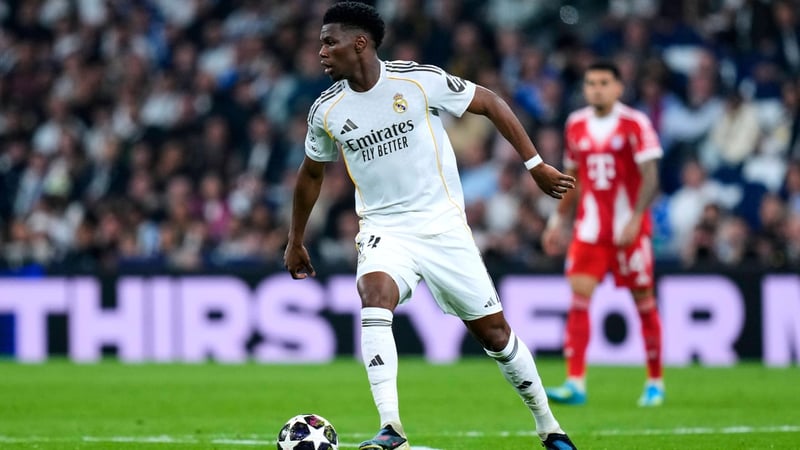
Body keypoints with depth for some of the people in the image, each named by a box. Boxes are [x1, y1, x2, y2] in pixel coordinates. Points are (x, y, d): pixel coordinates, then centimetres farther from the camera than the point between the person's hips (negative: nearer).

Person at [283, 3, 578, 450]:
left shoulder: (420, 80, -12)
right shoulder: (327, 111, -1)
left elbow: (491, 103, -1)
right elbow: (311, 174, 17)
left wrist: (536, 165, -2)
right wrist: (295, 241, 24)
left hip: (444, 225, -1)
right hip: (384, 229, 1)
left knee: (493, 329, 4)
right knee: (374, 297, -30)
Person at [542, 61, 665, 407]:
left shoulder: (634, 124, -7)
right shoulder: (576, 125, 8)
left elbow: (650, 178, -11)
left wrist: (635, 218, -22)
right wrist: (558, 220, 15)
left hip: (629, 229, -4)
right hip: (589, 229, 4)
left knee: (644, 300, 4)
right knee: (578, 297, -10)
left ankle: (655, 383, 17)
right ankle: (575, 384, -13)